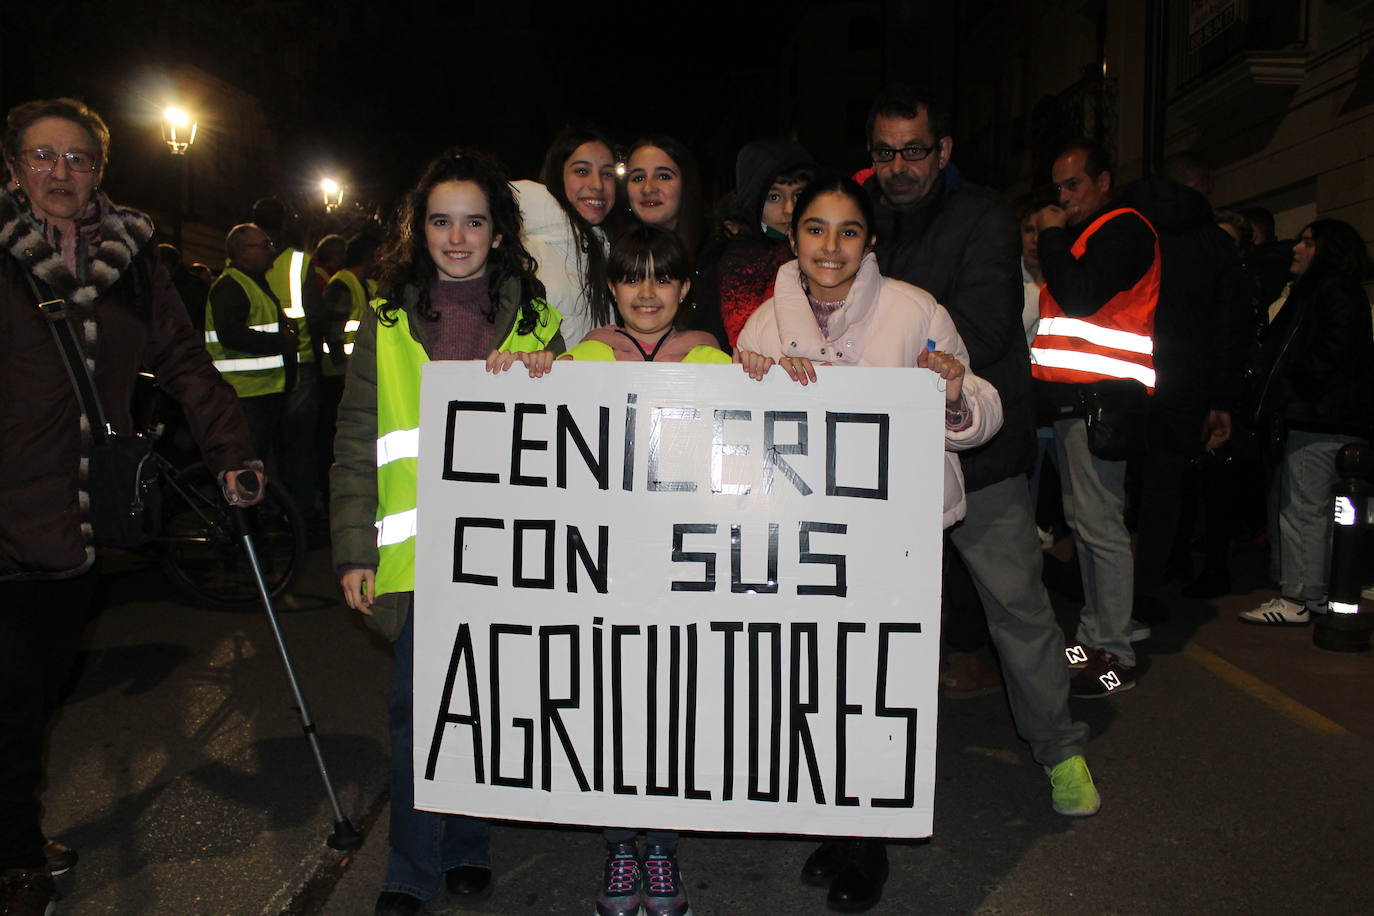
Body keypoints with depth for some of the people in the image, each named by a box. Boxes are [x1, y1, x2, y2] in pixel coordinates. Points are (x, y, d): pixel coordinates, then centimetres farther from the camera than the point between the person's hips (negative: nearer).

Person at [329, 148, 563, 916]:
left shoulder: (534, 321, 6)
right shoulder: (387, 323, 5)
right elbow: (357, 448, 5)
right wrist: (355, 550, -1)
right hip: (419, 555, -1)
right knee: (419, 709, 2)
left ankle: (468, 846, 31)